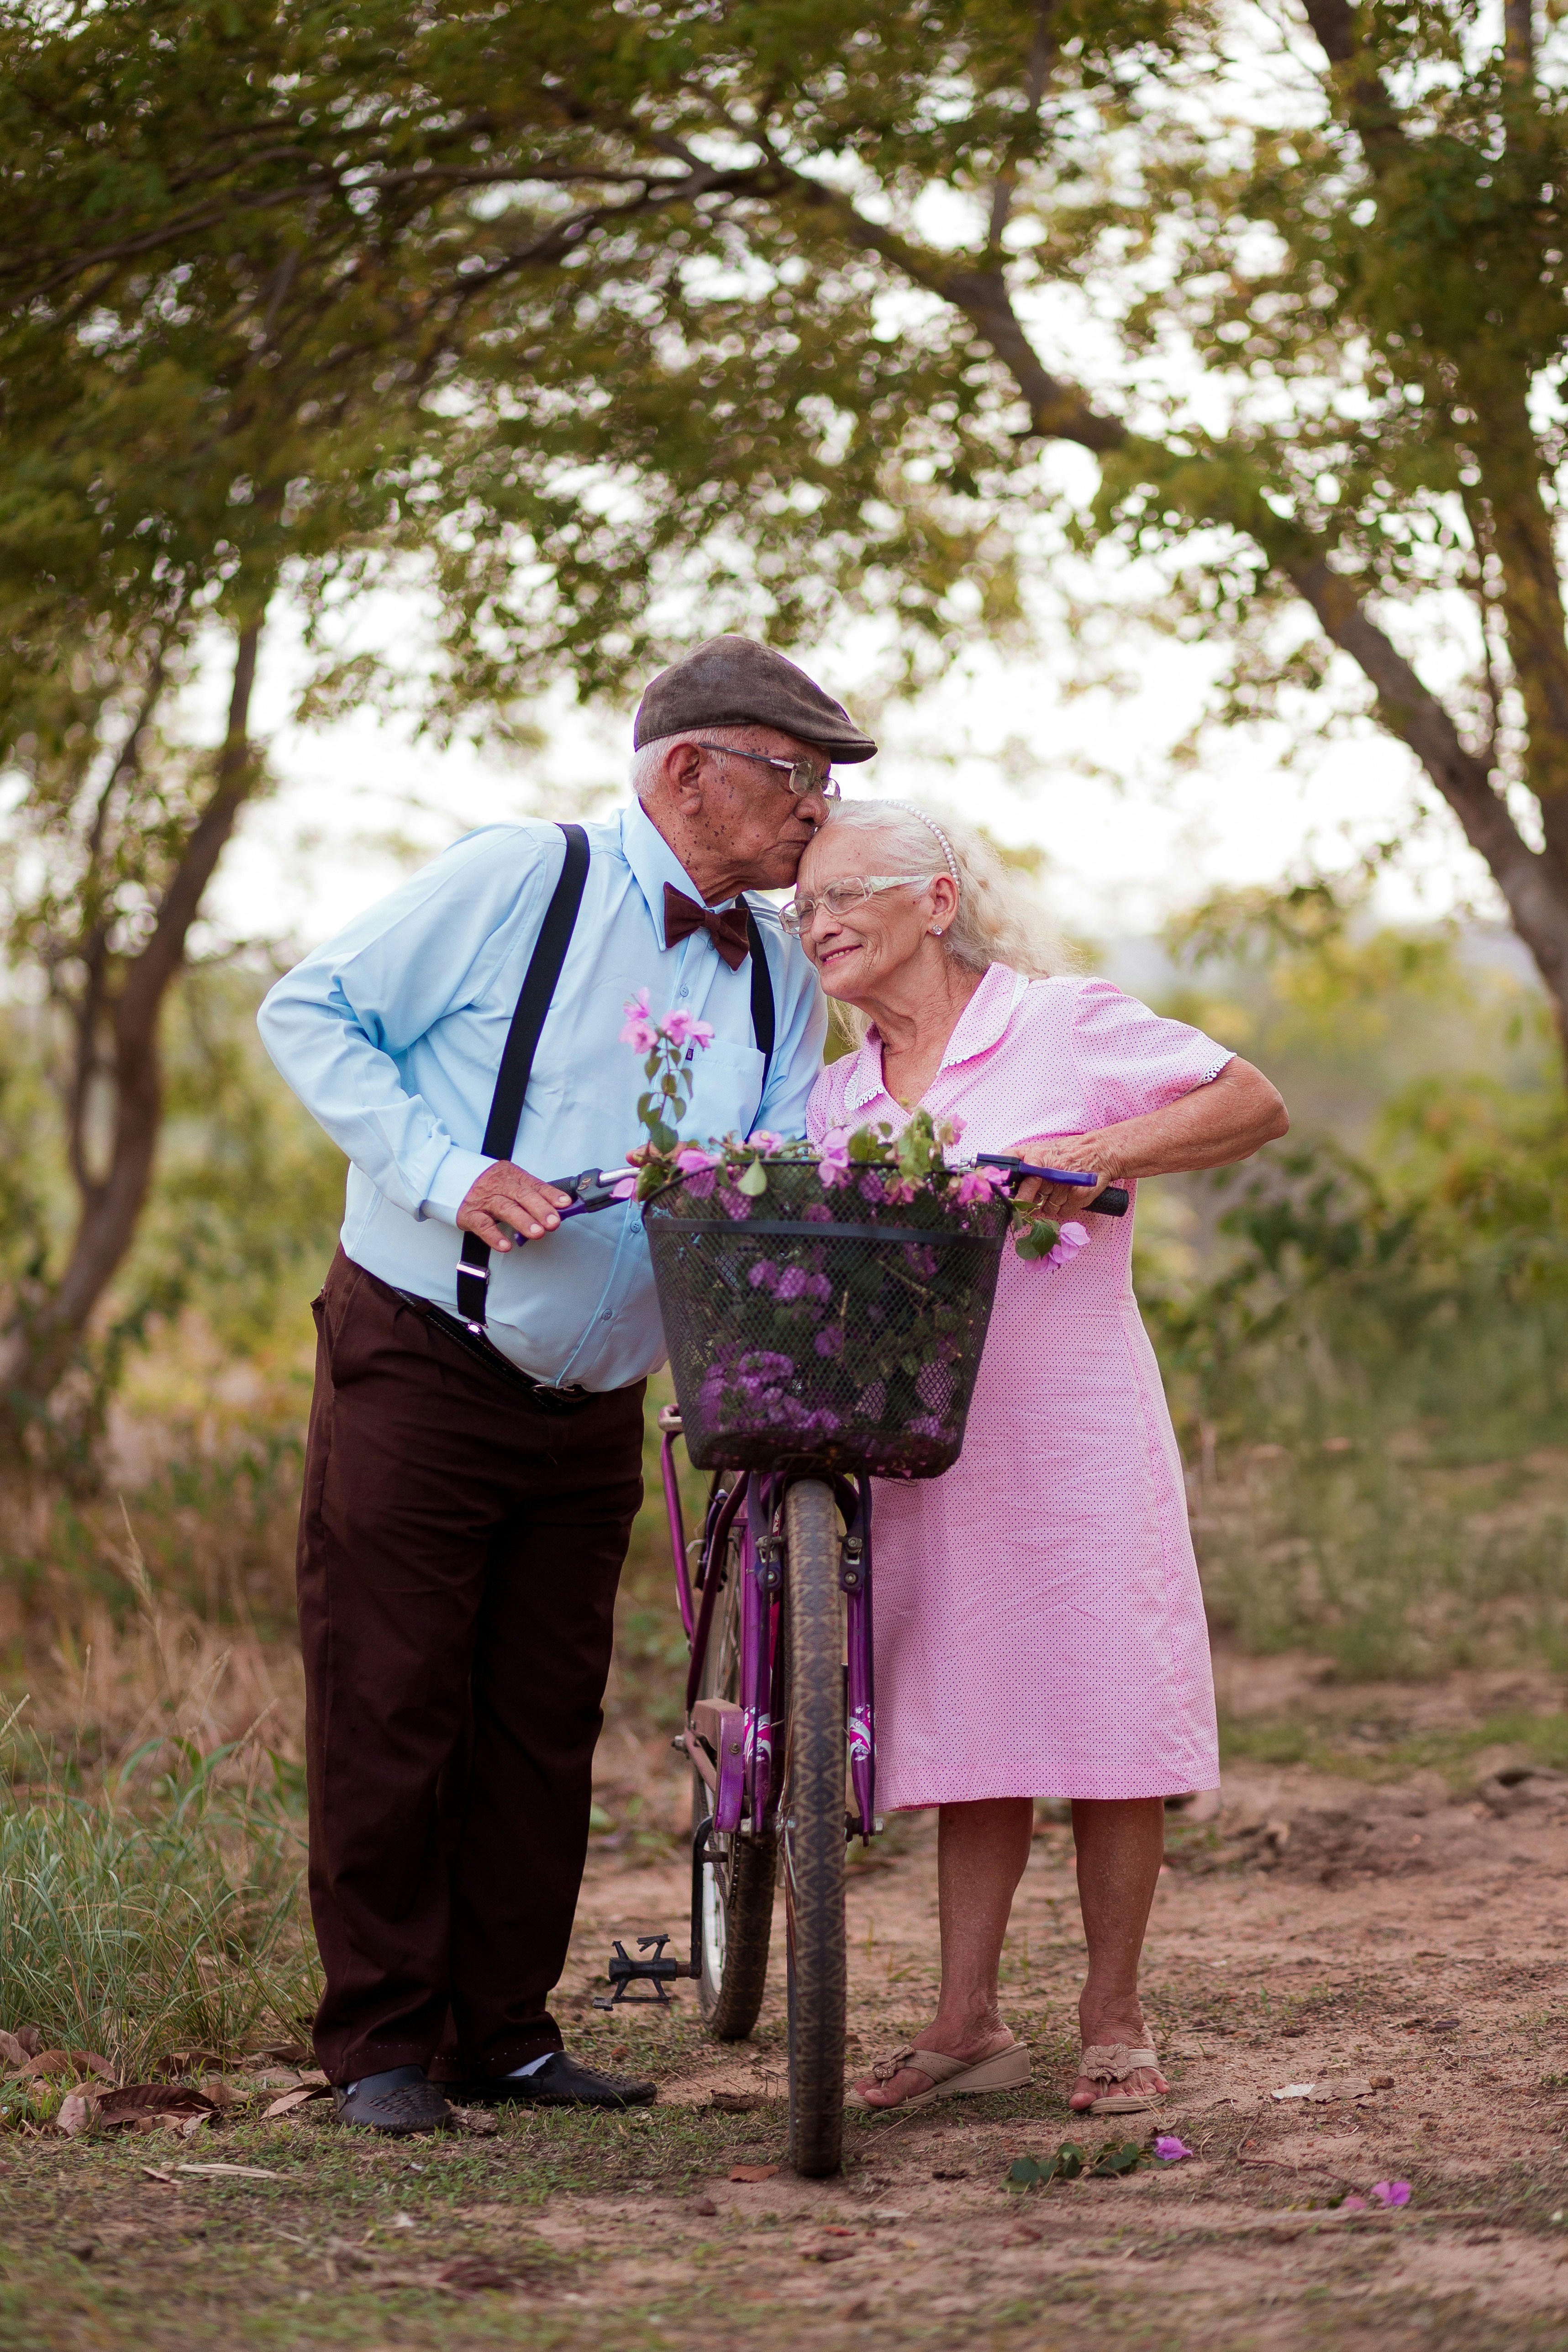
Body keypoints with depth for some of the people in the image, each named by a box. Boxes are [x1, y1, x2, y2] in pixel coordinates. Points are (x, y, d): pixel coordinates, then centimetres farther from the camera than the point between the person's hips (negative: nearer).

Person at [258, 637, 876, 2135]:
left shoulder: (777, 979, 7)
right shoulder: (519, 882, -10)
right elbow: (309, 1014, -6)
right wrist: (454, 1176, -17)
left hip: (591, 1406, 5)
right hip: (417, 1373, -5)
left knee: (544, 1724, 8)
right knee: (391, 1705, -3)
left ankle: (503, 2030, 18)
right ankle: (384, 2043, 5)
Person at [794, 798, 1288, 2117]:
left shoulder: (1065, 1028, -1)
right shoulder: (839, 1097, 14)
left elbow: (1253, 1105, 0)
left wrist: (1104, 1151, -13)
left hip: (1075, 1432, -4)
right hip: (923, 1449, 4)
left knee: (1104, 1719, -2)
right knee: (969, 1730, 6)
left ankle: (1113, 2023, 8)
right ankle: (969, 2022, 12)